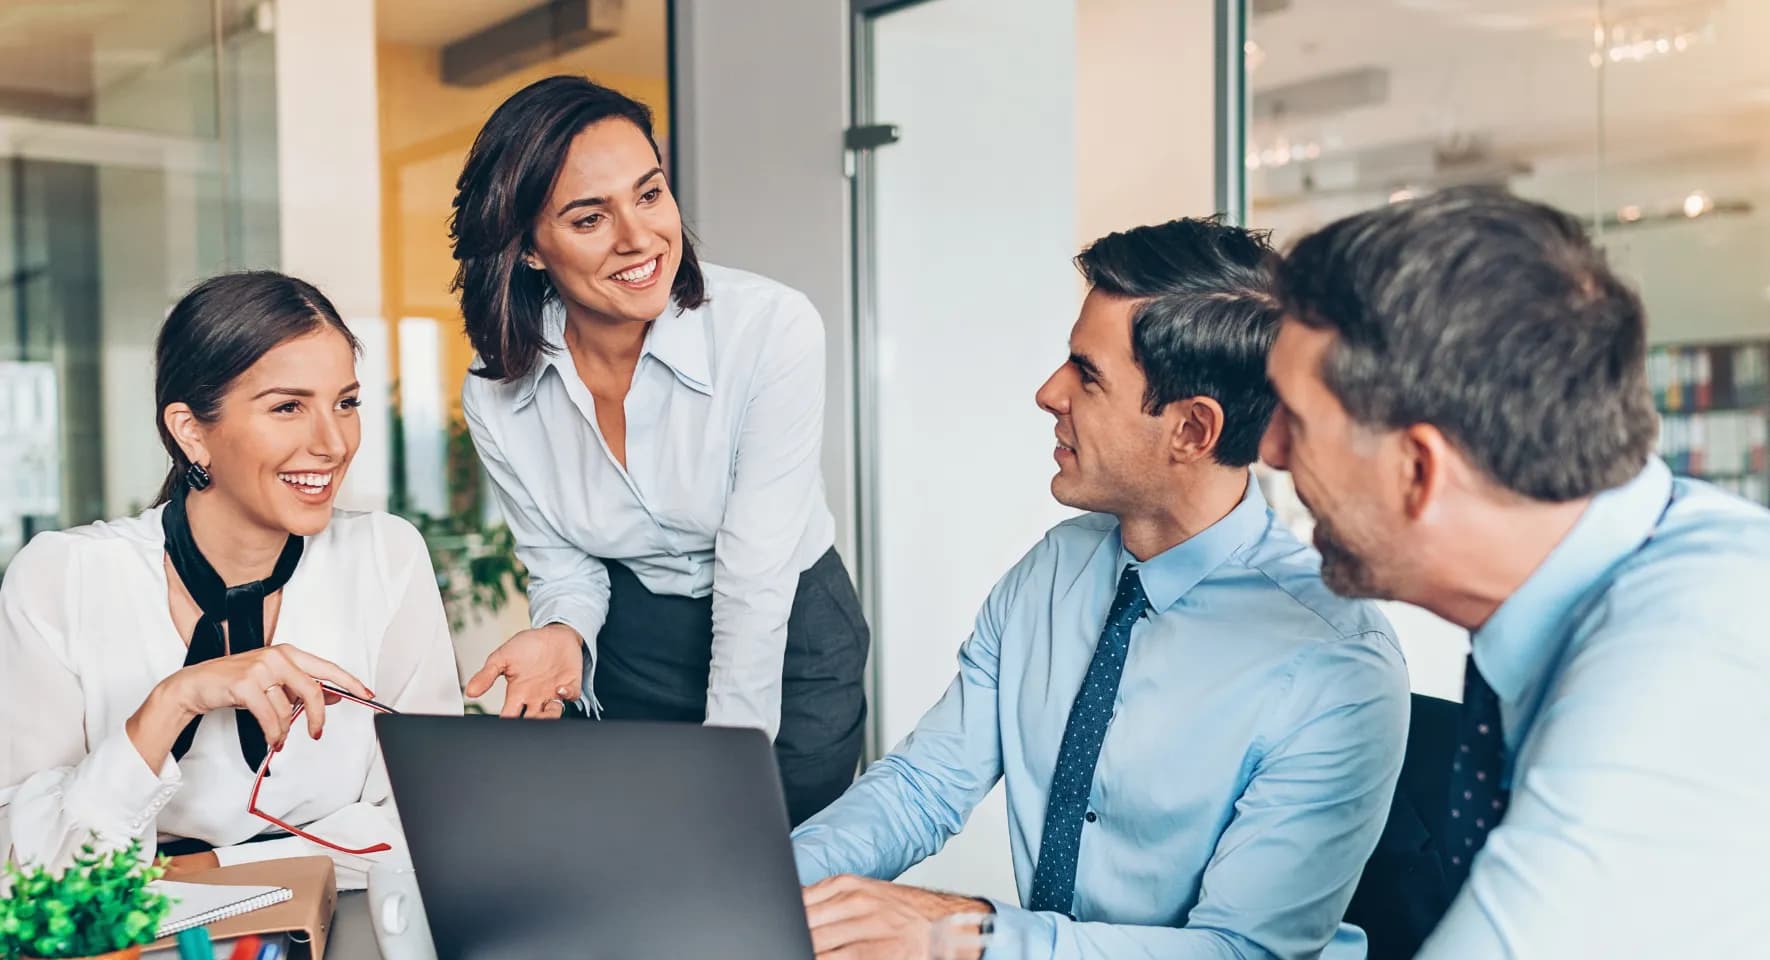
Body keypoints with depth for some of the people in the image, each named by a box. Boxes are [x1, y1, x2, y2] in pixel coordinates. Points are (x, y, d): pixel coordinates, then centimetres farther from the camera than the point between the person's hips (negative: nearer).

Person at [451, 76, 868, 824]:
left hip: (786, 653, -2)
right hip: (628, 661, 3)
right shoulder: (497, 397, -12)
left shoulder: (774, 330, -24)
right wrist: (563, 634, -23)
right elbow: (561, 563, 0)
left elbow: (755, 579, -23)